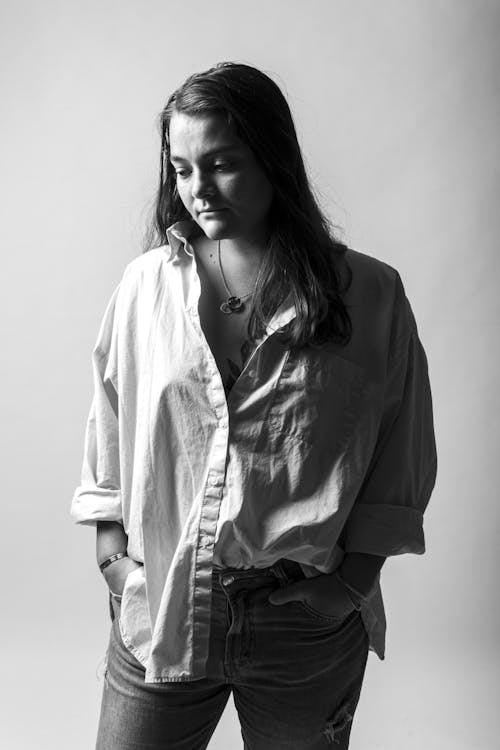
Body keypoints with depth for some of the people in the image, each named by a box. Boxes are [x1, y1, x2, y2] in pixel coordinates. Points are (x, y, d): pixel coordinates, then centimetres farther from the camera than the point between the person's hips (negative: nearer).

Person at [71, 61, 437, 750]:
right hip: (157, 611, 1)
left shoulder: (371, 295, -6)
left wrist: (354, 576, -5)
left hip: (306, 632, 0)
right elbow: (108, 431, 7)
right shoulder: (146, 284, -1)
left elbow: (403, 458, 1)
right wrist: (112, 553, 3)